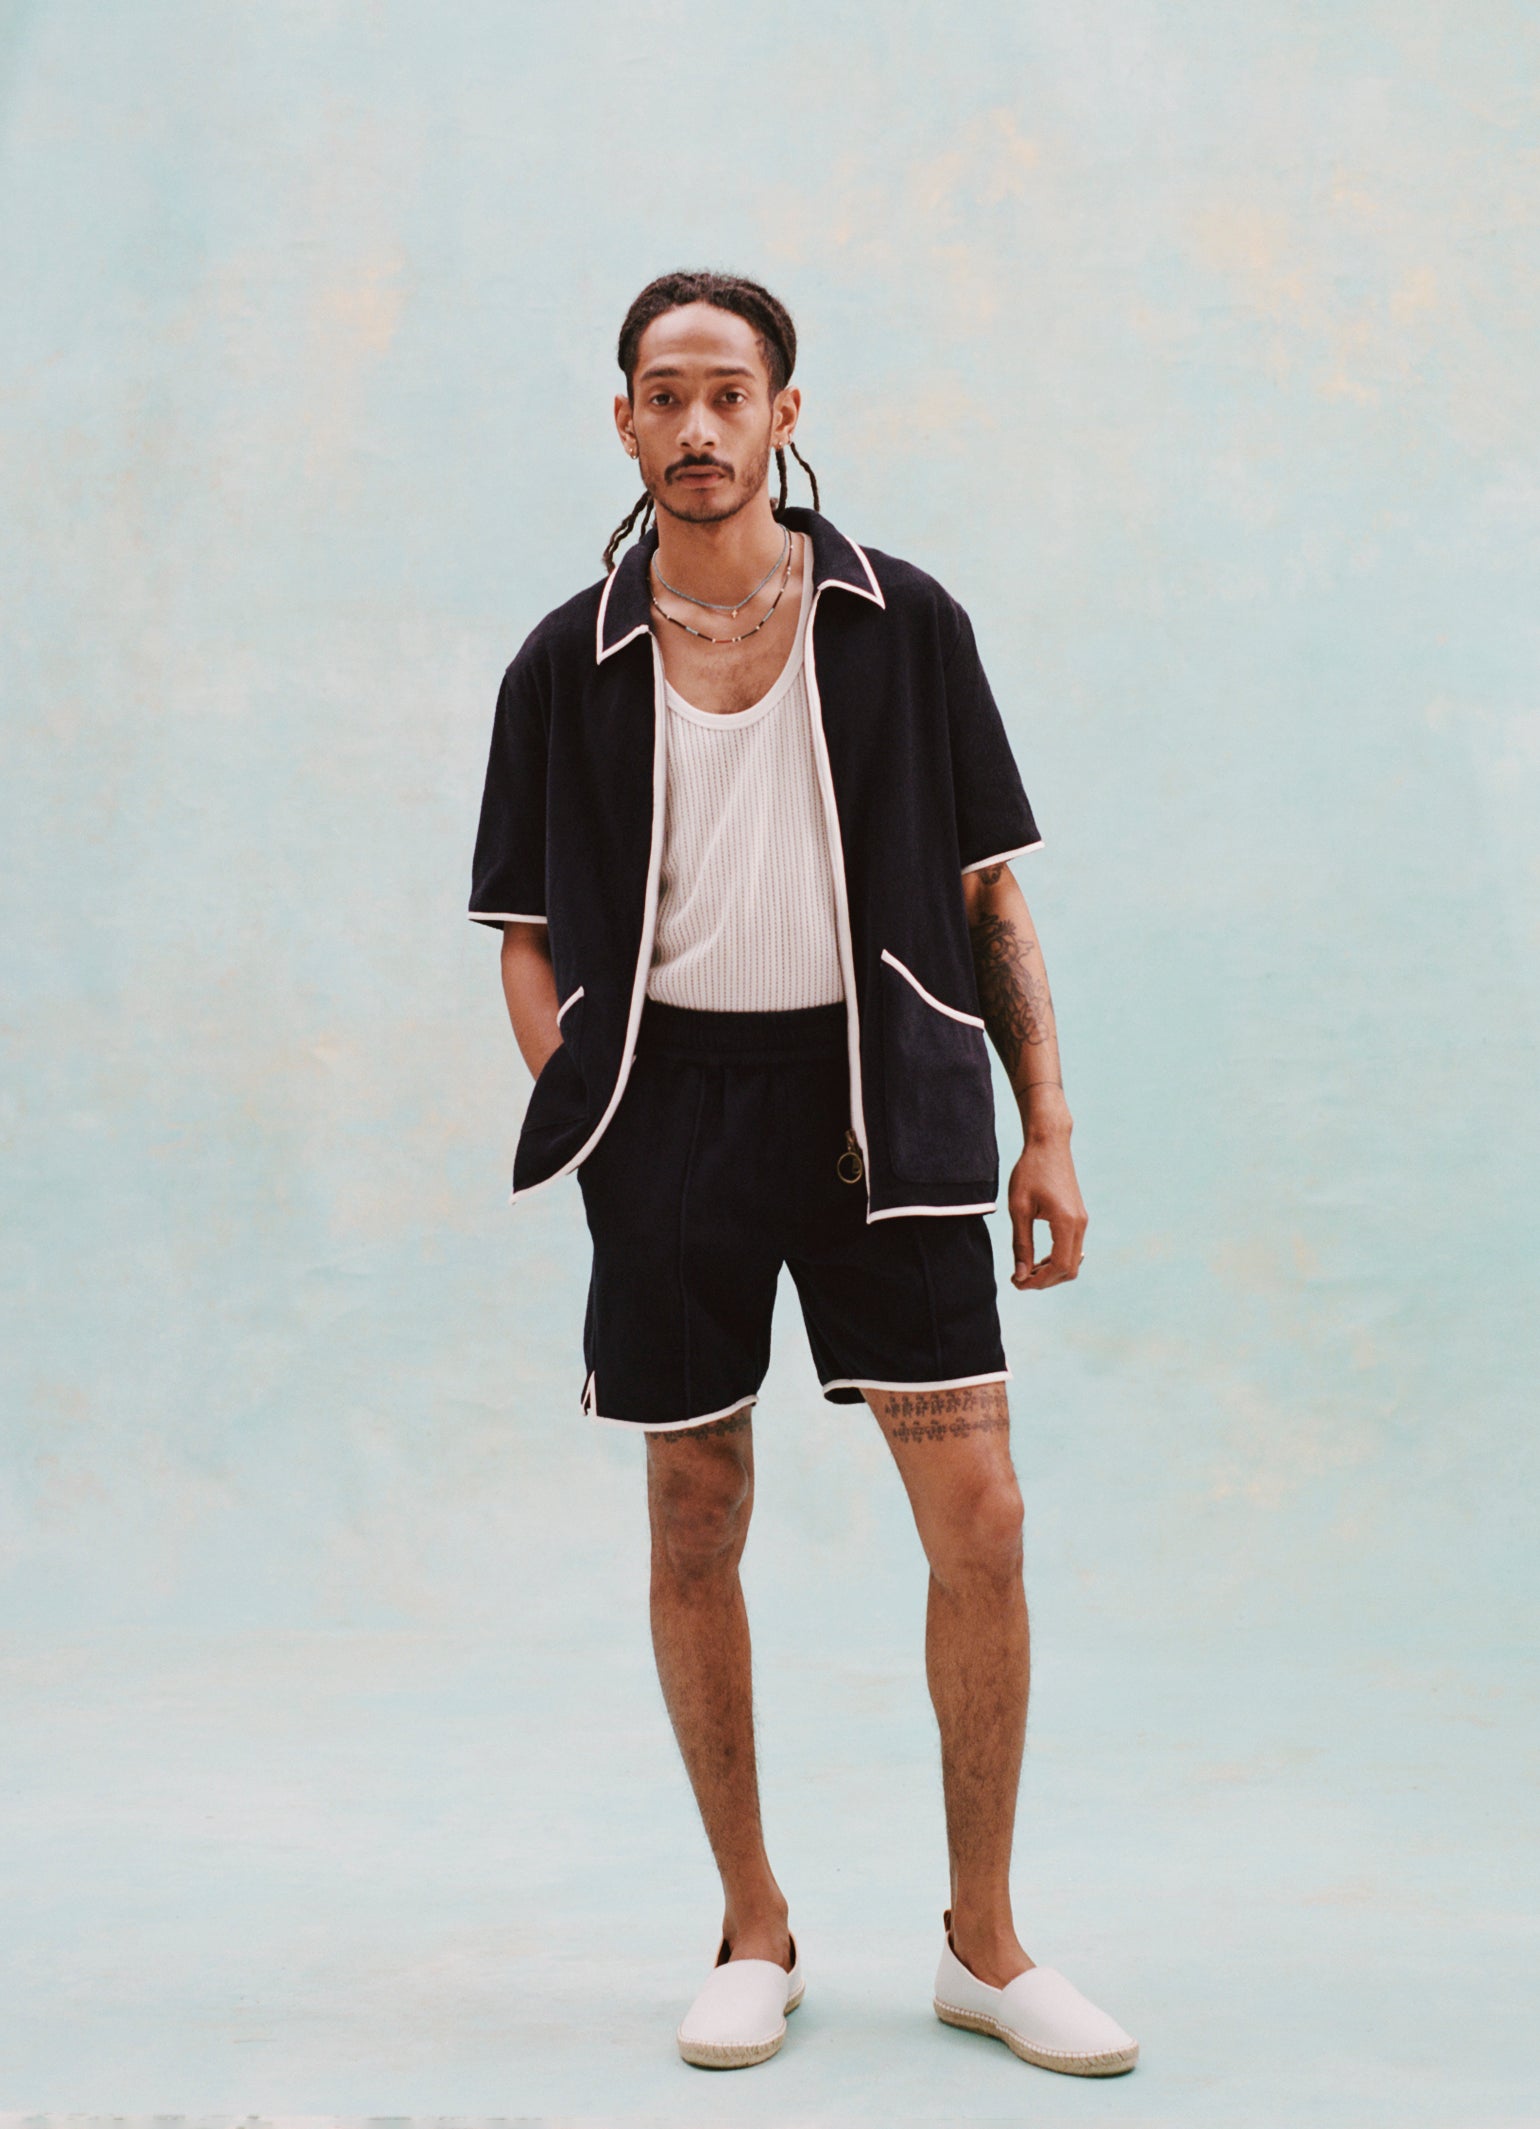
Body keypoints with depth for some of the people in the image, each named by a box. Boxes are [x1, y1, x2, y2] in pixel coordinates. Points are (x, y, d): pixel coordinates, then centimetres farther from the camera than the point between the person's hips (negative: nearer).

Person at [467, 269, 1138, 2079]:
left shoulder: (903, 624, 5)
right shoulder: (569, 665, 6)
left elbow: (987, 894, 7)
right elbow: (528, 930, 10)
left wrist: (1047, 1129, 1)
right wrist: (579, 1116, -6)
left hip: (880, 1097, 0)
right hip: (671, 1104, 1)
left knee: (978, 1517, -5)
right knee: (694, 1528, 6)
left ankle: (985, 1944, 14)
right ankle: (755, 1933, 25)